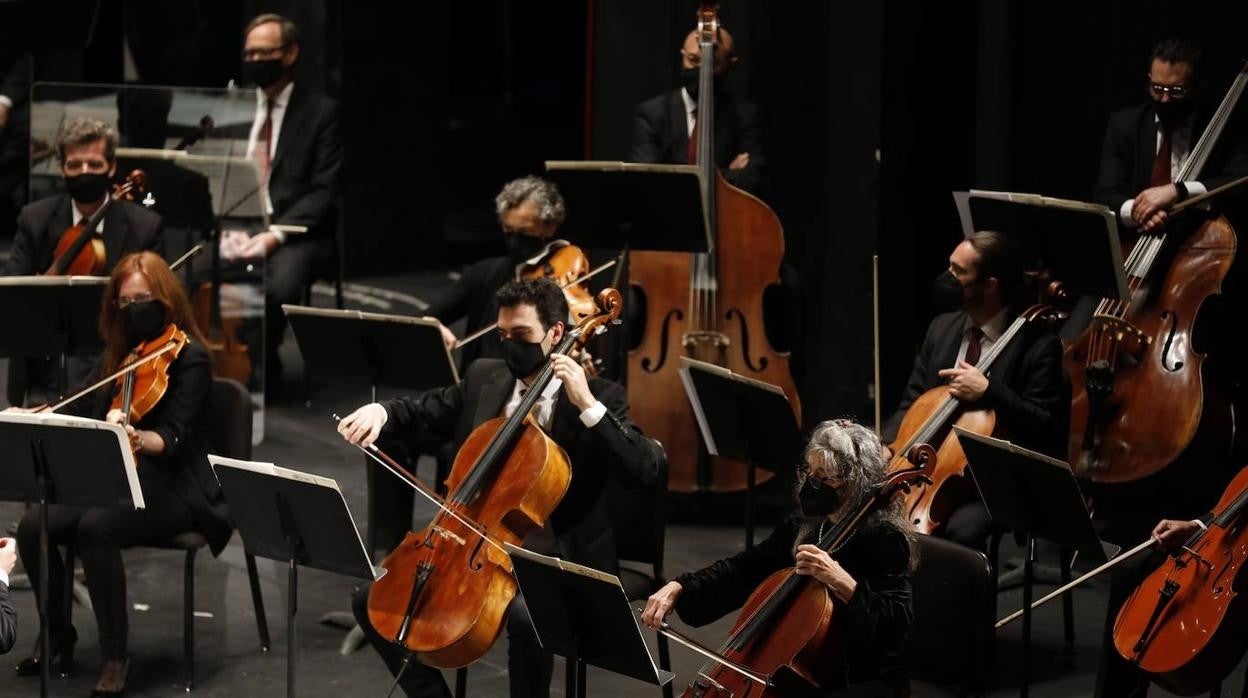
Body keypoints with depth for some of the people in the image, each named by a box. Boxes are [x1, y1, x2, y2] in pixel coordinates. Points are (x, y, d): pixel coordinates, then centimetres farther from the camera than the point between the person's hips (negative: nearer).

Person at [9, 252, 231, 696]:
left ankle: (115, 656, -24)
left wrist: (135, 437, -42)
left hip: (172, 489, -7)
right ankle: (57, 636, 2)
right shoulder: (118, 354, 12)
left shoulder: (189, 358, -10)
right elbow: (86, 411, 19)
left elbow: (173, 440, -20)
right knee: (34, 526, -18)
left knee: (95, 527, -35)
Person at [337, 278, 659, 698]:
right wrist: (381, 411, -8)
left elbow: (645, 470, -20)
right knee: (374, 600, -5)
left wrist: (588, 406, -27)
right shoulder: (484, 378, 8)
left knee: (526, 616, -38)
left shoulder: (600, 397, -7)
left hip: (554, 560, -6)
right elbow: (422, 412, 16)